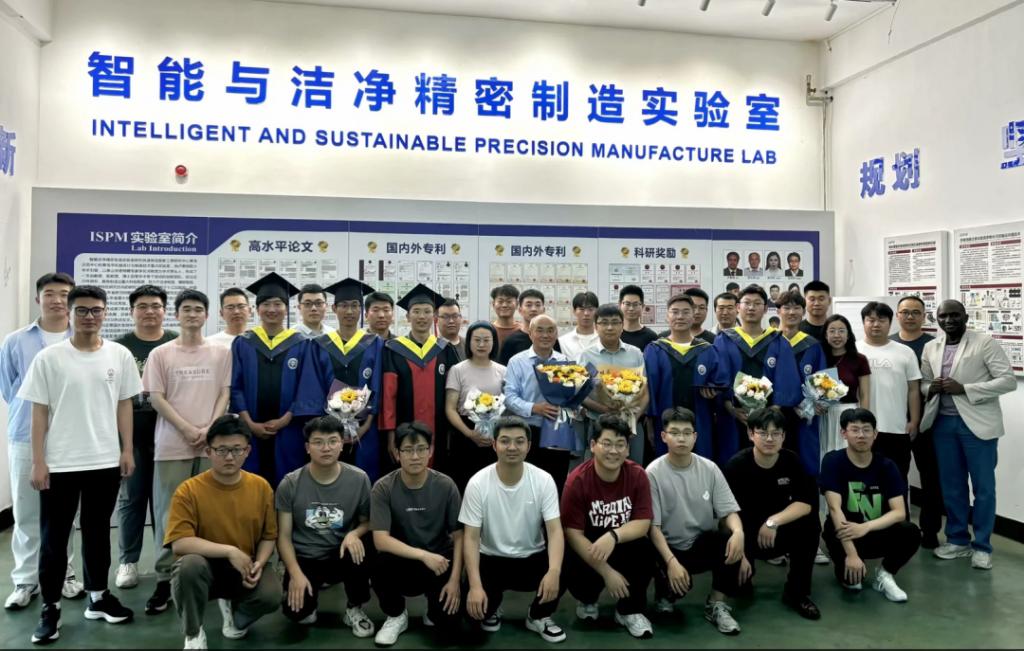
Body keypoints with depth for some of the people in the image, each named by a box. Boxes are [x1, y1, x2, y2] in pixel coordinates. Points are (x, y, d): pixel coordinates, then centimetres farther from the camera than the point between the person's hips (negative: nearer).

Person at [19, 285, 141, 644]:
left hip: (105, 461, 2)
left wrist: (127, 450, 3)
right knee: (54, 537, 6)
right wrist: (38, 462, -6)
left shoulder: (120, 355, 1)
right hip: (59, 463, -2)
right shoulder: (49, 358, -4)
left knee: (97, 531, 15)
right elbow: (39, 412, -3)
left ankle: (98, 596, 29)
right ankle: (51, 607, 19)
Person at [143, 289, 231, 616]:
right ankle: (165, 580, 10)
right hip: (172, 445, -1)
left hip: (211, 444, 1)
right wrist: (187, 430, -8)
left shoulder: (221, 353, 8)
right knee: (168, 515, 1)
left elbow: (225, 394, 6)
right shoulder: (161, 354, 5)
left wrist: (208, 430, -8)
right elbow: (156, 398, 0)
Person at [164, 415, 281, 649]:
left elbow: (269, 536, 4)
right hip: (205, 568, -2)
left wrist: (259, 564, -16)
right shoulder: (189, 490, -13)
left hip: (244, 569, 2)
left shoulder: (261, 487, -4)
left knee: (272, 595, -27)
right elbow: (179, 543, -22)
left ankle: (233, 608, 13)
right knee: (190, 564, -36)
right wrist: (229, 551, -27)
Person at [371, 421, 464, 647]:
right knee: (381, 565, -34)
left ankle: (434, 610, 21)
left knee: (447, 631, -18)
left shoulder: (445, 486, -10)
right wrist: (424, 555, -30)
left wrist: (455, 579, -15)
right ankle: (396, 615, -1)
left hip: (439, 562, 0)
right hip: (402, 561, 0)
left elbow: (458, 536, -5)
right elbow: (381, 540, -21)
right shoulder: (383, 488, -14)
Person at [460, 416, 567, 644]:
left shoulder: (543, 480, -12)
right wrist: (475, 585, -28)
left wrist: (554, 571, -36)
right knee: (475, 604, -25)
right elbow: (471, 538, -14)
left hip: (532, 558, 1)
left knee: (564, 573, -28)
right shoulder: (478, 484, -15)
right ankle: (492, 608, 17)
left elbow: (555, 530, -17)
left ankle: (538, 616, 7)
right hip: (491, 559, -1)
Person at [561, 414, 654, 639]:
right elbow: (573, 533, -19)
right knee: (574, 569, -32)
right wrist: (607, 572, -26)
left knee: (645, 551, -30)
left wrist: (613, 535, -35)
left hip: (624, 545, 2)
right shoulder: (577, 480, -20)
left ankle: (630, 610, -1)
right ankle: (587, 600, 10)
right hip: (588, 547, -1)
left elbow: (643, 523, -14)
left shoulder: (638, 475, -13)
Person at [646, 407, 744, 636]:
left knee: (731, 538, -28)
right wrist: (672, 561, -28)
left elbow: (729, 511, -6)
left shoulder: (709, 469, -3)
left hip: (704, 543, 3)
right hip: (670, 547, -3)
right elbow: (653, 525, -15)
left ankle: (716, 604, -7)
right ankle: (665, 593, 9)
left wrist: (738, 531, -30)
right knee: (678, 581, -32)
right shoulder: (654, 473, -13)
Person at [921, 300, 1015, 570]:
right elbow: (922, 382, 15)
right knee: (951, 485, 12)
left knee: (983, 486, 4)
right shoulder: (930, 348, 9)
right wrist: (931, 388, -9)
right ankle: (957, 539, 26)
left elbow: (1008, 381, -12)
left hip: (977, 423, -4)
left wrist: (964, 389, -19)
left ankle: (982, 546, 16)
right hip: (943, 423, 5)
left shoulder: (985, 342, -7)